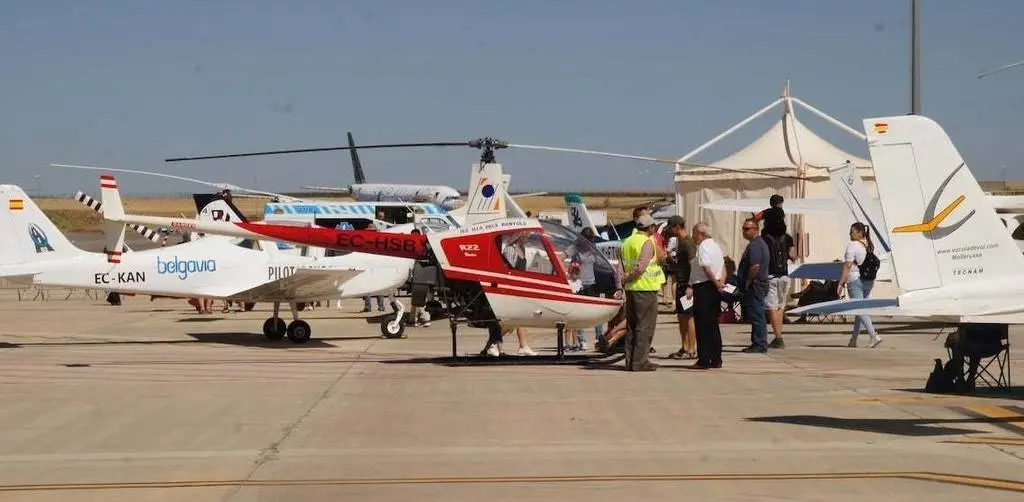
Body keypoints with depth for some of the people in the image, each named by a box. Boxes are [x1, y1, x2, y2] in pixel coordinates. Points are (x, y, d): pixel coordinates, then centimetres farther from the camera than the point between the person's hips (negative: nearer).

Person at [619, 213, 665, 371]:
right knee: (645, 326, -3)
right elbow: (641, 267, -19)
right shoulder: (648, 243, -11)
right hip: (646, 288, -7)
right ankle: (640, 362, -5)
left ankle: (630, 361, 14)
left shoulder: (626, 242, 13)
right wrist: (626, 279, -9)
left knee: (632, 325, 13)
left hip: (630, 288, 8)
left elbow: (622, 266, 12)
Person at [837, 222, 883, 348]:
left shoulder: (853, 245, -14)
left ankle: (874, 336, -22)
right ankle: (853, 340, 20)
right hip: (869, 281, 8)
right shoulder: (869, 246, 11)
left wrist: (841, 283, -15)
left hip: (855, 280, -8)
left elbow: (847, 266, -18)